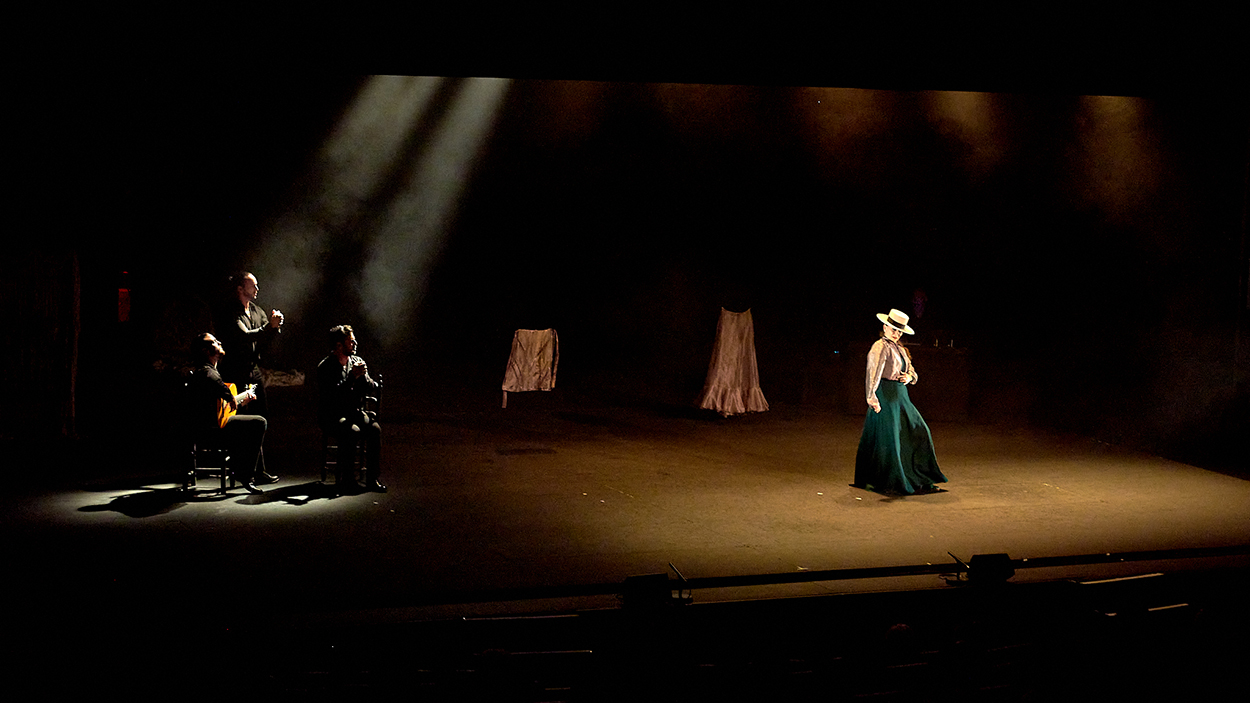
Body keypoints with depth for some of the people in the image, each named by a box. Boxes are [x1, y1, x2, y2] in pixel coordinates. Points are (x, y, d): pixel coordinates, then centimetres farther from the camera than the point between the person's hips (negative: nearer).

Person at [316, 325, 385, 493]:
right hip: (332, 417, -5)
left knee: (375, 428, -25)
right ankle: (344, 478, -21)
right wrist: (352, 377, -23)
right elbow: (331, 396, -21)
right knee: (353, 431, -34)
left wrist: (364, 376, -12)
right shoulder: (325, 367, -8)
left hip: (354, 413, 5)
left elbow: (373, 390, 8)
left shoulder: (357, 361, 10)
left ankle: (373, 479, -19)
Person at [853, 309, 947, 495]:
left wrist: (909, 377, -1)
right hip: (885, 396, -9)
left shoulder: (900, 349, 19)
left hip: (901, 396, 9)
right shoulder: (880, 347, -10)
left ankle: (919, 479, 21)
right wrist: (871, 396, -38)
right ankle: (890, 484, 2)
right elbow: (873, 372, -24)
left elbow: (913, 372, 25)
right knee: (889, 438, -6)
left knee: (919, 432, 11)